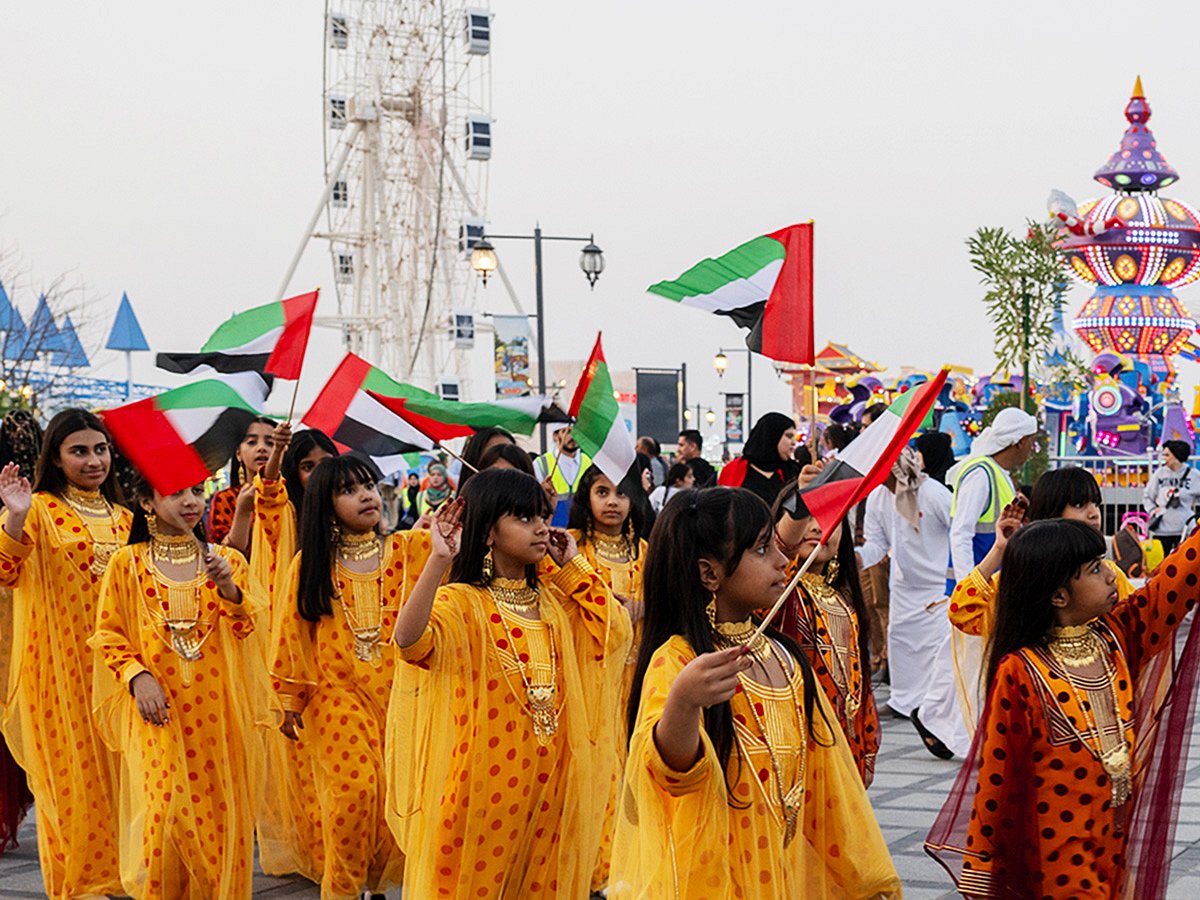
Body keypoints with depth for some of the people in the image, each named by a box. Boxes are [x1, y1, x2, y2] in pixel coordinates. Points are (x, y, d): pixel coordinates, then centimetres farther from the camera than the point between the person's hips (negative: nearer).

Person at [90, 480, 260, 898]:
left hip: (215, 707, 2)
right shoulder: (127, 563, 2)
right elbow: (108, 633, 2)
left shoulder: (226, 560, 6)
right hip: (158, 706, -2)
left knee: (218, 805, 2)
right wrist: (137, 677, -12)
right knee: (166, 806, -7)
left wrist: (227, 587, -20)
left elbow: (245, 626, -2)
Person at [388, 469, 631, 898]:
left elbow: (617, 629, 0)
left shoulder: (553, 599, 9)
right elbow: (409, 641, -31)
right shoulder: (460, 602, -12)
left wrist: (573, 567, 3)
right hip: (483, 779, -6)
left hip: (550, 777, 6)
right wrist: (439, 559, -39)